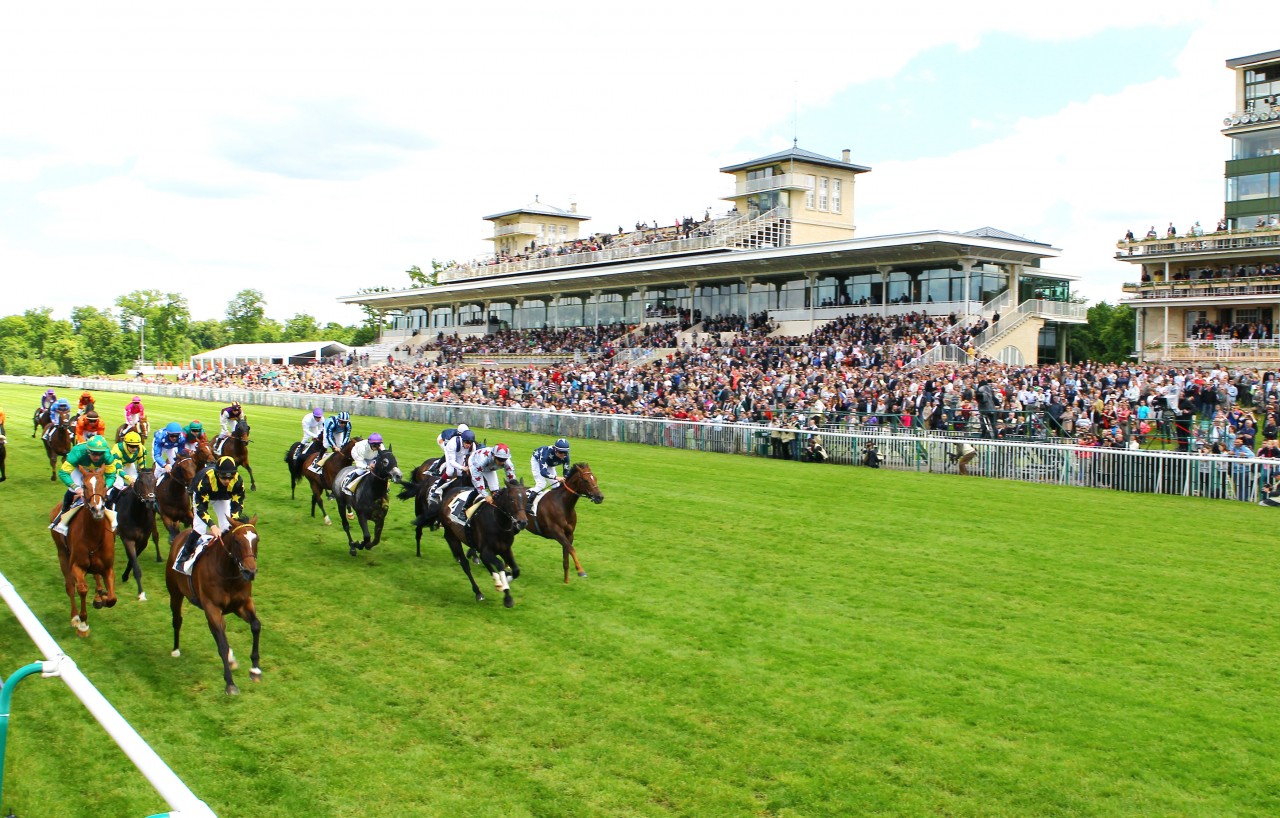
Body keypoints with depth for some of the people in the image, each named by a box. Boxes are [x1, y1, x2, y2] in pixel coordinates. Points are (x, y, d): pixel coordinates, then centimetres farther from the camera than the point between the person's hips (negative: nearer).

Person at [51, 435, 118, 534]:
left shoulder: (107, 456, -38)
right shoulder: (77, 453, -44)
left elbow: (111, 475, -28)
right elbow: (63, 473, -43)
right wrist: (76, 487, -56)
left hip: (96, 470, 2)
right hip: (78, 469, -2)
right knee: (73, 491, -22)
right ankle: (64, 514, -3)